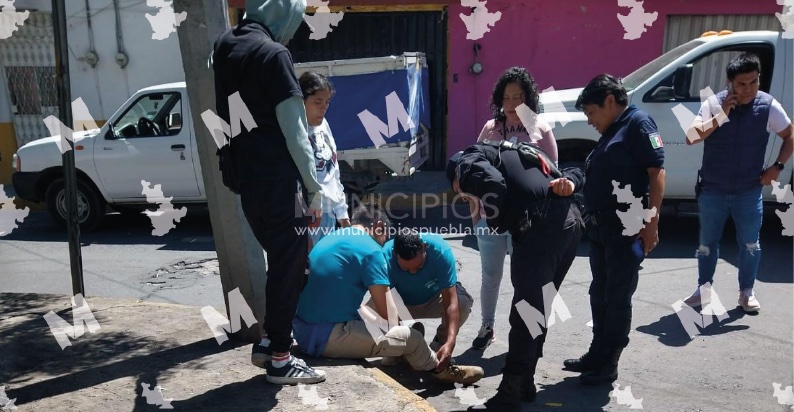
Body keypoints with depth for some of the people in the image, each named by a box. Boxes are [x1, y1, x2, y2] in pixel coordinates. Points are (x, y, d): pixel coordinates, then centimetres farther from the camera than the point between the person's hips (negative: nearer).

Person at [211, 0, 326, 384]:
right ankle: (279, 358, 12)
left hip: (246, 178, 8)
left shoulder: (224, 46, 11)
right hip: (278, 181, -8)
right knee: (288, 265, 3)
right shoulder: (272, 53, -14)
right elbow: (293, 129, -15)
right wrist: (314, 185, -9)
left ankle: (268, 340, 28)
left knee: (280, 259, 20)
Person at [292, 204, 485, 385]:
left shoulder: (330, 238, 13)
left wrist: (374, 318, 20)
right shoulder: (370, 249, -12)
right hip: (327, 337, -9)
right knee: (411, 337, 1)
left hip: (303, 330, 9)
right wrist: (399, 320, 9)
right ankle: (441, 370, 26)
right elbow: (385, 311, -12)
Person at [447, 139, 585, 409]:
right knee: (537, 309, 16)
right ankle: (524, 382, 25)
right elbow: (574, 171, 27)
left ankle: (511, 392, 5)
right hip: (571, 220, 9)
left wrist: (497, 224, 1)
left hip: (542, 227, -9)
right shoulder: (509, 154, 34)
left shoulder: (467, 162, 9)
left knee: (524, 313, -2)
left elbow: (494, 184, -15)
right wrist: (570, 182, 6)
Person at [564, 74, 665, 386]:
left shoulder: (637, 122, -7)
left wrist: (651, 223, -20)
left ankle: (608, 364, 11)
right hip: (601, 229, 9)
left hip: (627, 230, -9)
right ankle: (597, 354, 27)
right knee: (600, 295, 15)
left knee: (618, 298, 1)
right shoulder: (610, 134, 20)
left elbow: (657, 172, -15)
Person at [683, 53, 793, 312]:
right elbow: (691, 138, -17)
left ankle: (746, 292, 25)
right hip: (713, 191, 0)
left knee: (750, 244, 9)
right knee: (707, 243, 10)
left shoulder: (769, 106, -6)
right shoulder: (713, 104, -9)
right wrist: (720, 117, -24)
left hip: (749, 192, 1)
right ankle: (703, 289, 25)